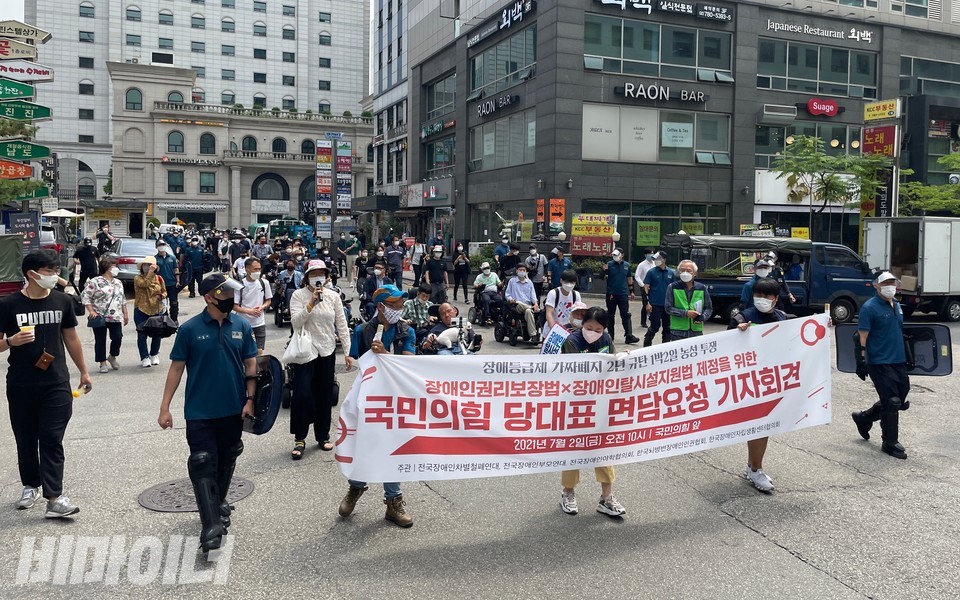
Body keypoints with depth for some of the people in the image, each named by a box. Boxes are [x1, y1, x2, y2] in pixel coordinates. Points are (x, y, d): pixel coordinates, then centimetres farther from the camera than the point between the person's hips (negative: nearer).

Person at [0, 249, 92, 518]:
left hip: (56, 384, 0)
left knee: (52, 439, -5)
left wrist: (84, 372, 16)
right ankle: (31, 486, 31)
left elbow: (71, 338, 13)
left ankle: (54, 498, -8)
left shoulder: (62, 301, 3)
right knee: (26, 439, 12)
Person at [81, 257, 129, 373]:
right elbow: (85, 296, -8)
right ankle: (103, 363, 14)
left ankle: (112, 357, 20)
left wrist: (125, 313, 16)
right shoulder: (95, 282, -5)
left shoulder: (118, 283, 15)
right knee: (100, 341, 2)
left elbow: (123, 299, 21)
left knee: (117, 338, -5)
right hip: (100, 317, -4)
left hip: (116, 317, 4)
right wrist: (91, 311, -16)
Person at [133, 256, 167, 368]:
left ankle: (154, 355, 28)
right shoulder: (138, 278, -3)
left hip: (156, 310, 2)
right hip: (141, 310, -2)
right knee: (142, 335, -2)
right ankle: (145, 358, 7)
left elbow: (164, 291, 15)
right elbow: (145, 284, -24)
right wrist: (150, 272, -22)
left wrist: (162, 296, -6)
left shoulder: (158, 278, 6)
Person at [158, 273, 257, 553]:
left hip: (233, 411, 3)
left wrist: (250, 399, -2)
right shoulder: (190, 329, -7)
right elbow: (177, 367, -2)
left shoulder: (241, 326, 0)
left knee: (226, 461, 17)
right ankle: (211, 527, -6)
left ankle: (219, 504, 39)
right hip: (200, 412, -3)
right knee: (203, 466, -7)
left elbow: (250, 364, 6)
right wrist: (165, 407, -3)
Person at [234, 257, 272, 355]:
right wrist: (249, 311, -22)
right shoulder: (240, 285, -12)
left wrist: (261, 307, -13)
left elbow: (268, 301, 8)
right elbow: (234, 306, -7)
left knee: (259, 352, 2)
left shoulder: (264, 283, -4)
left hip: (260, 323, 2)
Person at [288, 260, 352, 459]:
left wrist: (348, 352, 0)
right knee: (301, 394, -9)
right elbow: (295, 322, -16)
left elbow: (342, 325, 4)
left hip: (327, 352, 3)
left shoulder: (333, 296, 3)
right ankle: (300, 438, 4)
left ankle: (323, 435, 25)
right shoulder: (299, 295, -5)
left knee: (325, 396, 10)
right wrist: (312, 303, -24)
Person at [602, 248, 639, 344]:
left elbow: (629, 278, 16)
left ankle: (629, 336, -6)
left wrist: (631, 291, 17)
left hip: (623, 294, 1)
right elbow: (603, 277, -6)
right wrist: (605, 270, -25)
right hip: (611, 294, -1)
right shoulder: (609, 264, -1)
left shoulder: (627, 265, 7)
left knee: (626, 315, -4)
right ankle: (610, 336, 18)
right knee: (610, 315, 9)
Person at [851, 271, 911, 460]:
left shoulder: (897, 306, 13)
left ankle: (864, 418, 32)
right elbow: (862, 337, -14)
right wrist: (861, 360, -19)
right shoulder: (869, 308, -11)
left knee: (900, 400, 13)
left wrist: (907, 357, 24)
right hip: (879, 363, -8)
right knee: (892, 402, -5)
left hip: (899, 361, 8)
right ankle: (890, 443, 9)